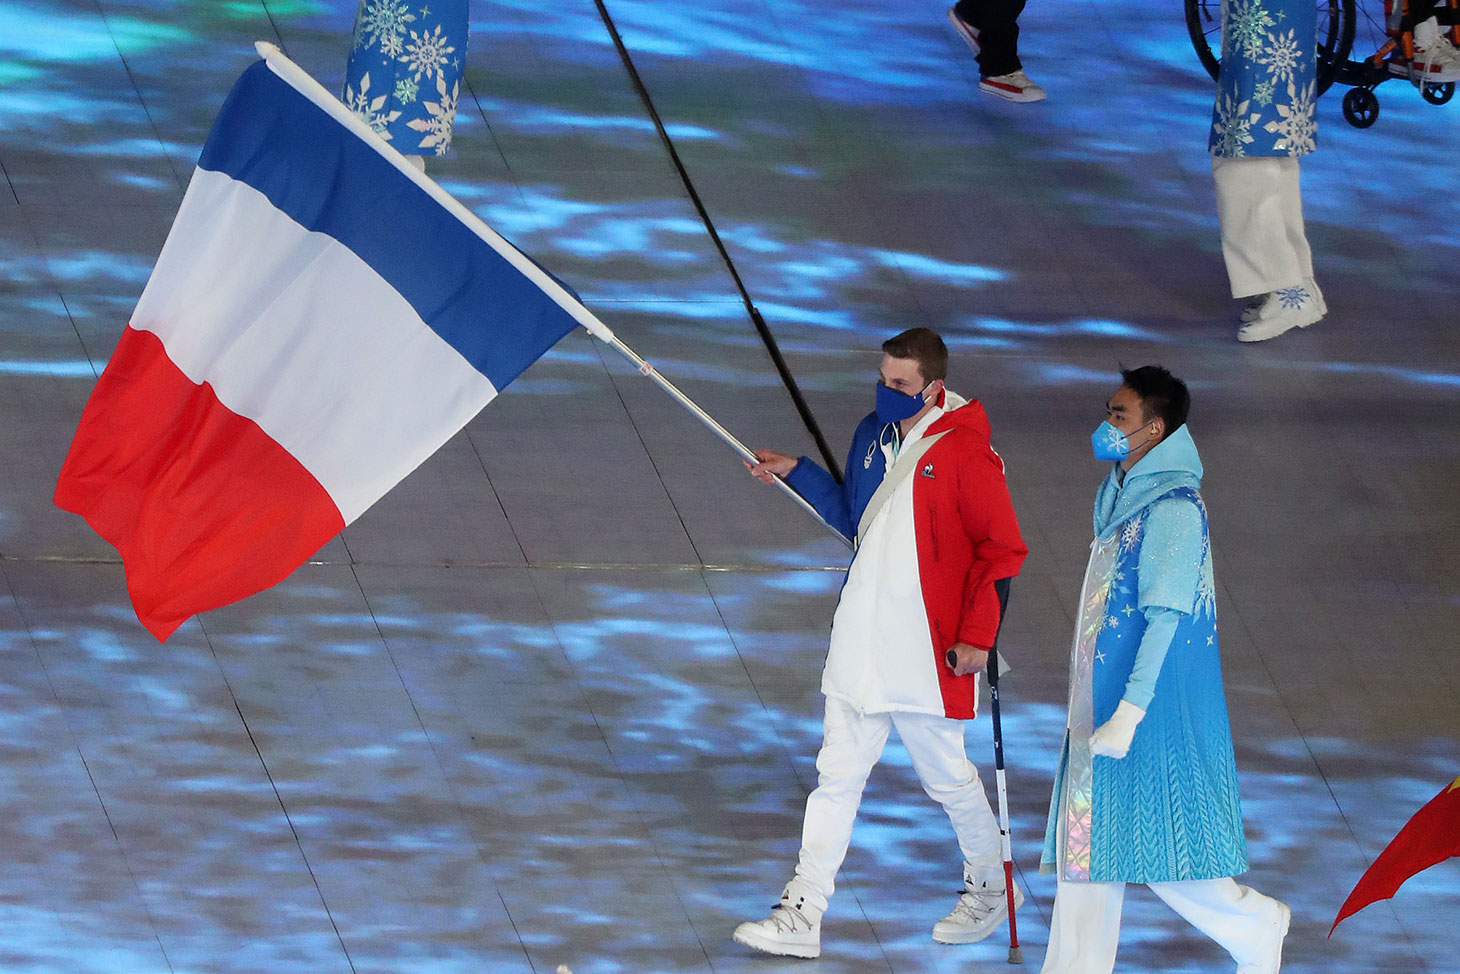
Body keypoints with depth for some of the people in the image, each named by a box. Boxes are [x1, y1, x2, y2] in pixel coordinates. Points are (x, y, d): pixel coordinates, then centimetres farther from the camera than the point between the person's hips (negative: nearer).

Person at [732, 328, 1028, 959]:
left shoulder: (964, 452, -15)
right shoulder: (873, 435, 8)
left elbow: (1003, 550, -13)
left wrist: (978, 634, -16)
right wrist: (797, 474, 13)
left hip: (928, 650, -7)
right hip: (860, 641, 7)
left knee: (947, 777, 9)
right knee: (837, 776, 6)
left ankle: (991, 888, 33)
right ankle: (801, 916, 6)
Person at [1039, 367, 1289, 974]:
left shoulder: (1174, 507, -17)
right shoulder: (1124, 496, 12)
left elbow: (1167, 617, -22)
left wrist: (1128, 714, -26)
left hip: (1155, 705, -9)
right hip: (1099, 699, 9)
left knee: (1157, 847, -2)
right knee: (1084, 837, 7)